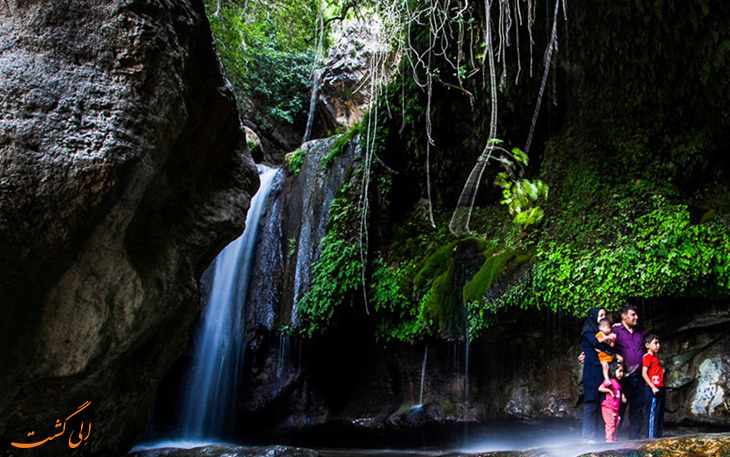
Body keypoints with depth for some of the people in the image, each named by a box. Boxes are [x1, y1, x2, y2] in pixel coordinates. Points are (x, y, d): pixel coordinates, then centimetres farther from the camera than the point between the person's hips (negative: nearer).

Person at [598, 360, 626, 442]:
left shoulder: (618, 383, 17)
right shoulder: (610, 381, -9)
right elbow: (600, 388, -18)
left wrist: (622, 396, 13)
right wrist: (609, 390, -22)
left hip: (616, 408, 9)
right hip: (608, 407, -9)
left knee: (616, 424, 9)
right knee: (610, 423, -11)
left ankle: (614, 439, 14)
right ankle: (609, 439, -8)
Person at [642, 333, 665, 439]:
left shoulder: (654, 357, 20)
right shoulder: (647, 357, -8)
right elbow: (644, 373, -17)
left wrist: (662, 371, 9)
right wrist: (653, 387, -21)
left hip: (659, 388, 10)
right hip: (652, 389, -10)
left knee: (660, 414, 11)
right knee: (652, 413, -8)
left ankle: (657, 436, 17)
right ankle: (651, 437, -5)